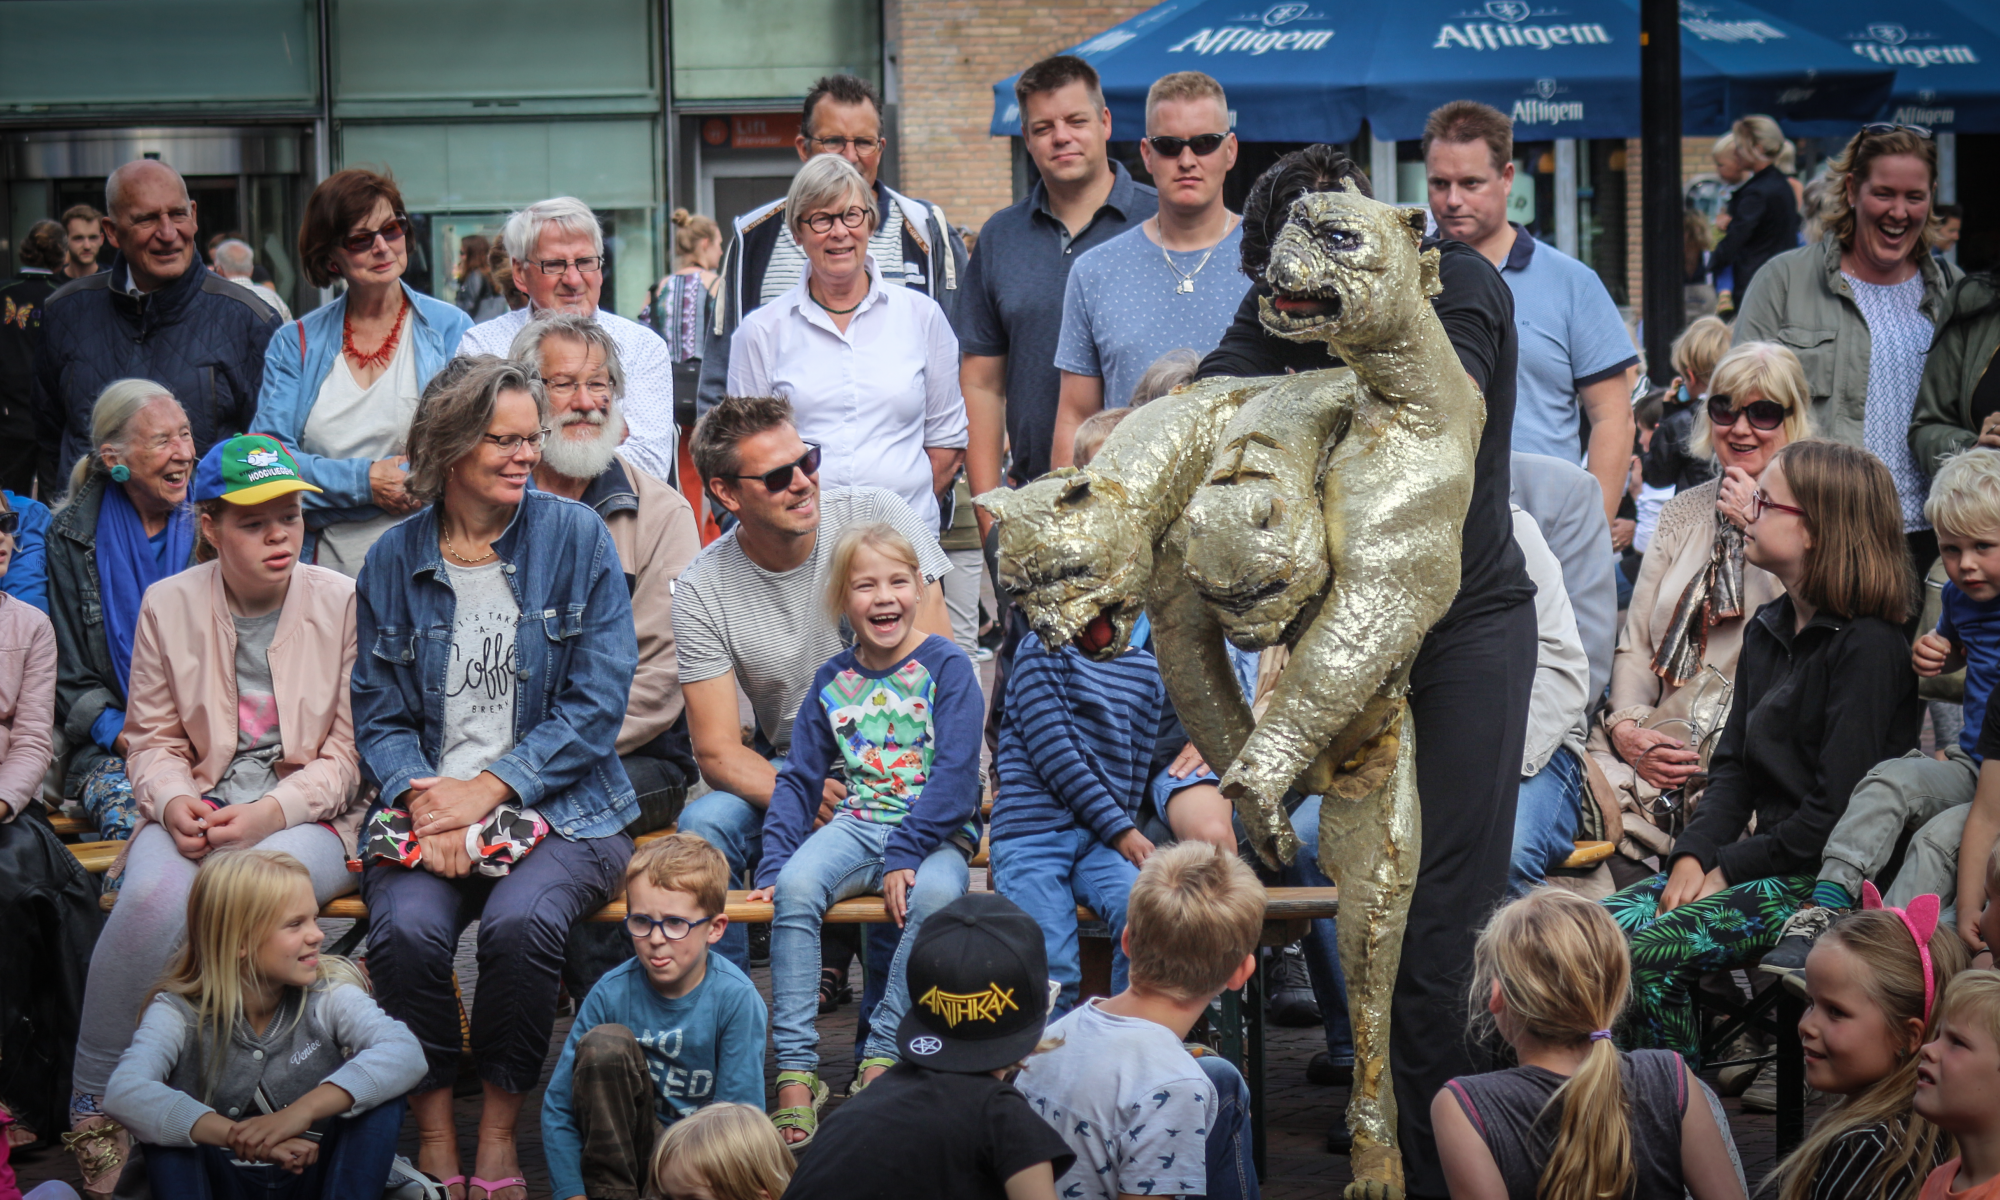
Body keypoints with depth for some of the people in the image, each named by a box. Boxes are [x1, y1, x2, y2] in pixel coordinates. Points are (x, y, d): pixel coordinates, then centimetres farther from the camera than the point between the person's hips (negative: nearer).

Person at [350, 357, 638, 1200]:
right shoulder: (394, 560, 8)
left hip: (561, 811, -1)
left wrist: (488, 789, -13)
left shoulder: (575, 537, 2)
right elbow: (378, 714, 8)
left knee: (521, 924, -33)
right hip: (428, 808, 2)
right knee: (406, 927, -30)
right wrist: (423, 798, -13)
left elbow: (597, 703, -3)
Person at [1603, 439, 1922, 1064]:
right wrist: (1693, 855, -3)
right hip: (1763, 861, 8)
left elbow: (1837, 808, -17)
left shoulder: (1867, 645, -13)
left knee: (1649, 952, -26)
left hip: (1823, 877, -8)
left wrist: (1729, 868, -13)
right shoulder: (1767, 630, 15)